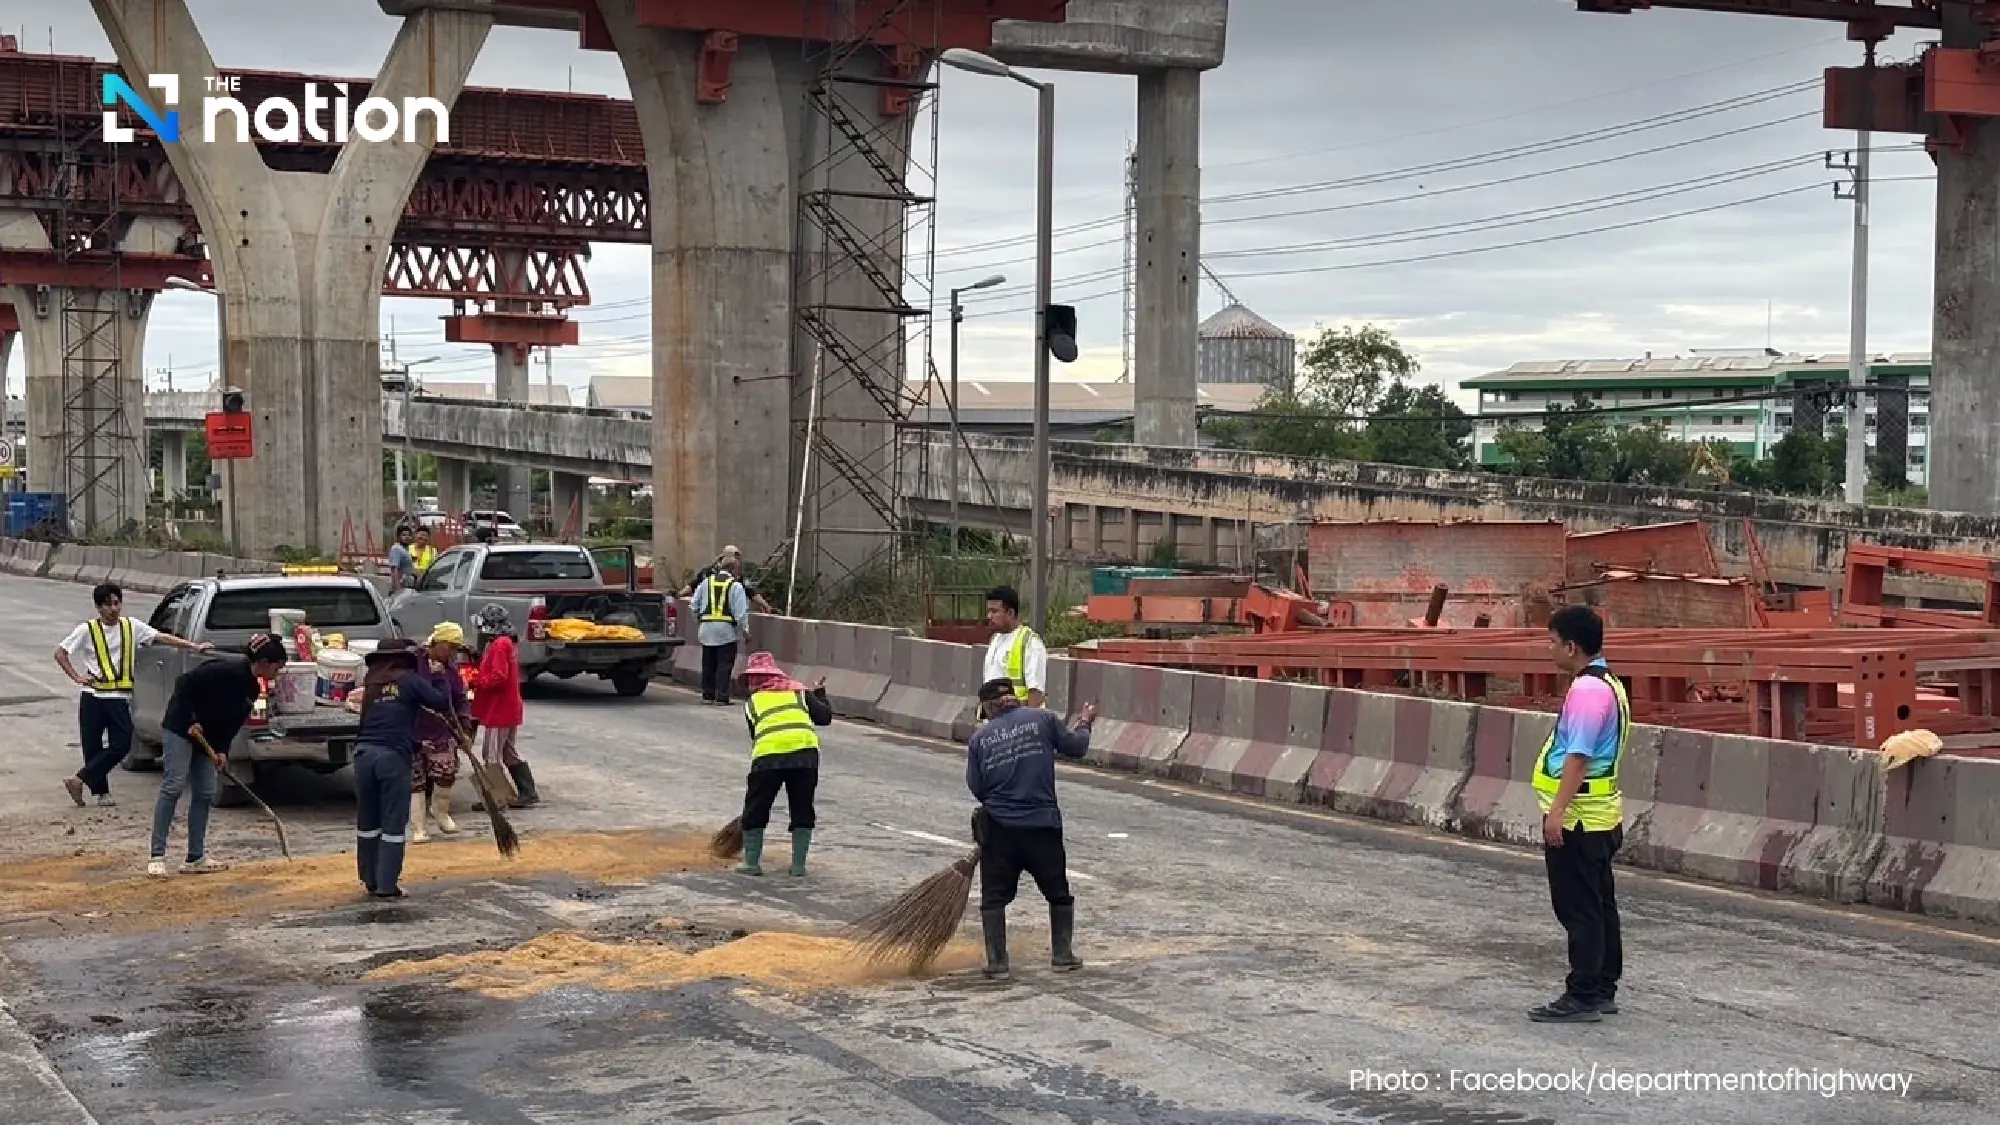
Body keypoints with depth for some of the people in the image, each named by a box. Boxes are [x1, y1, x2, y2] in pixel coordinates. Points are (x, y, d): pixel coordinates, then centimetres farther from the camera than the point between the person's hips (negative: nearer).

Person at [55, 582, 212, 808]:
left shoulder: (132, 626, 4)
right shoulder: (87, 630, -1)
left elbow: (161, 637, -1)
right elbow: (60, 653, 6)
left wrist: (194, 646, -9)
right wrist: (76, 676, -4)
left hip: (119, 698, 2)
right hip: (93, 697, -2)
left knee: (122, 745, -8)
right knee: (93, 746, 1)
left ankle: (80, 780, 0)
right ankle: (101, 791, 12)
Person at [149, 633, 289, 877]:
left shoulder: (253, 689, 4)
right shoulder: (226, 669, -22)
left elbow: (233, 722, 8)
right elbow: (184, 683, -21)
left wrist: (222, 750, -6)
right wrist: (191, 721, -20)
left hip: (208, 737, 9)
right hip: (180, 728, -9)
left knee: (205, 794, 4)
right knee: (174, 787, -13)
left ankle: (195, 858, 8)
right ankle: (157, 857, -13)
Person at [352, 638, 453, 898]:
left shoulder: (371, 682, 14)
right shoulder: (410, 680, 1)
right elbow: (442, 703, -1)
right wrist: (426, 679, 15)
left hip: (364, 753, 5)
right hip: (394, 756, -5)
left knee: (367, 822, 15)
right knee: (393, 824, 2)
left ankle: (370, 880, 22)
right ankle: (387, 886, 1)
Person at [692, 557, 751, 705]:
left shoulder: (706, 583, 8)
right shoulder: (735, 586, -7)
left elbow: (695, 605, 13)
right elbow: (741, 611, -9)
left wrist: (698, 618, 26)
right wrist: (745, 630, -1)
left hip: (707, 628, 5)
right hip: (727, 630, -5)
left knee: (708, 664, 13)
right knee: (724, 665, -1)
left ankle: (707, 695, 17)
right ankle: (721, 697, -4)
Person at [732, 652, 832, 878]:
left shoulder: (752, 702, 21)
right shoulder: (799, 691, 21)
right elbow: (825, 717, 16)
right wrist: (820, 694, 33)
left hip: (768, 755, -1)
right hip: (806, 751, 1)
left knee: (755, 810, 15)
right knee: (802, 812, 15)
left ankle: (752, 862, 17)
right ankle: (799, 865, 15)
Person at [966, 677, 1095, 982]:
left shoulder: (980, 738, 3)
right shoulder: (1042, 719, -2)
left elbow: (977, 788, 4)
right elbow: (1076, 747, 6)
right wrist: (1083, 723, 25)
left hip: (999, 827, 1)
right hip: (1043, 824, 0)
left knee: (994, 897, 10)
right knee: (1059, 894, 17)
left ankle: (997, 962, 5)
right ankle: (1062, 955, 19)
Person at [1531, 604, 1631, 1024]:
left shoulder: (1588, 689, -18)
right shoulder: (1607, 684, 14)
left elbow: (1578, 756, -25)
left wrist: (1558, 810, -26)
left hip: (1577, 819, -11)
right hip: (1599, 816, 11)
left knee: (1579, 910, -6)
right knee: (1599, 906, 15)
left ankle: (1583, 996, -2)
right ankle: (1603, 989, 22)